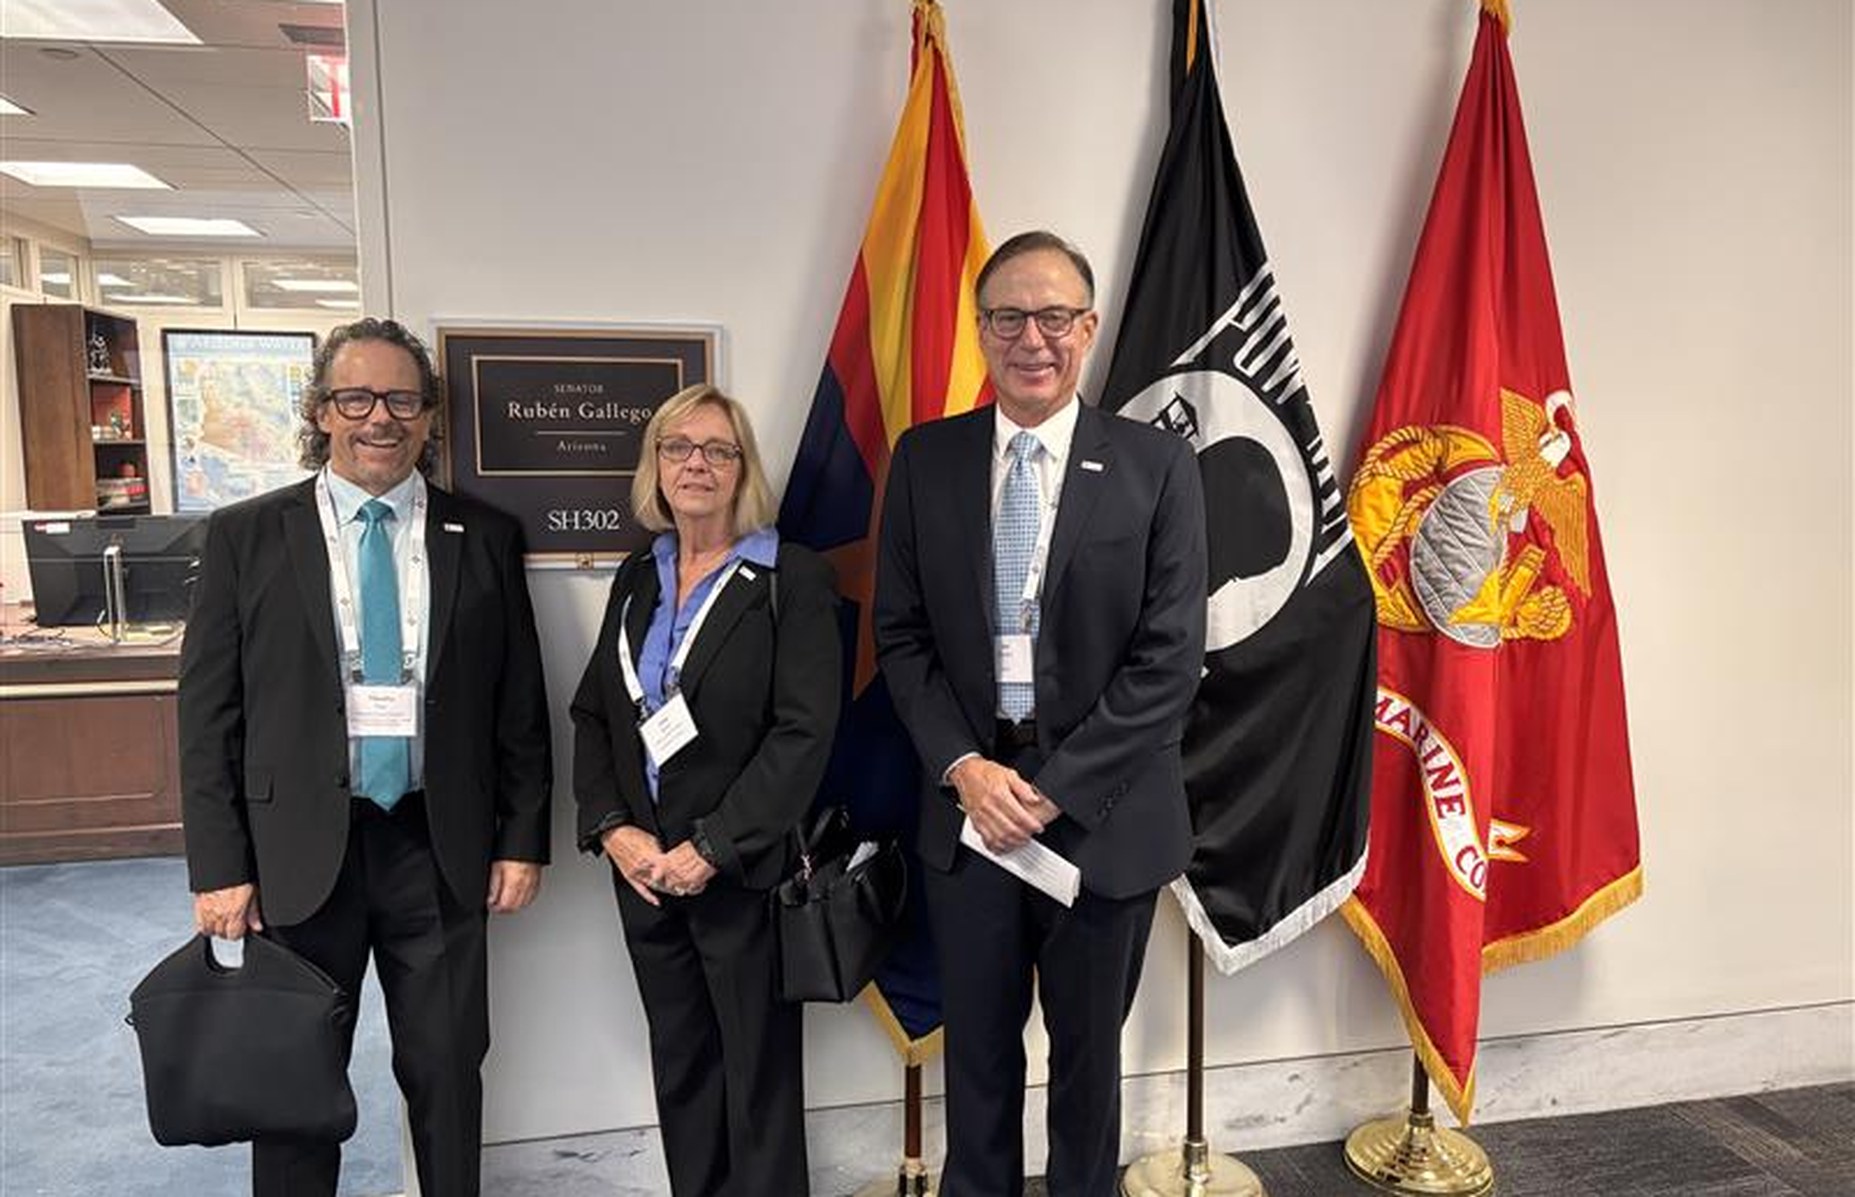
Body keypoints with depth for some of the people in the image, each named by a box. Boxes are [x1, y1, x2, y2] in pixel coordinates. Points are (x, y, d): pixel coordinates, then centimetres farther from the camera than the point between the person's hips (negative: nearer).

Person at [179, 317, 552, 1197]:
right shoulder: (245, 536, 0)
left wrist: (522, 839, 1)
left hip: (440, 849, 1)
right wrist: (219, 865, -4)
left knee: (449, 1075, 13)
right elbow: (208, 713, 0)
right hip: (299, 851, 0)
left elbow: (521, 703, 3)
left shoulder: (485, 537, 1)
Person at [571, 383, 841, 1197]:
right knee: (680, 1067, 17)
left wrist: (711, 849, -17)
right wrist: (611, 829, -4)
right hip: (643, 871, 5)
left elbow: (804, 733, -15)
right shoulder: (636, 579, 10)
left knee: (760, 1073, 8)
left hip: (743, 874, -5)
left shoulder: (792, 579, -8)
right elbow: (592, 713, 10)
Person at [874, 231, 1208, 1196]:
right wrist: (964, 769, -11)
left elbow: (1170, 658, -9)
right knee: (977, 1046, 17)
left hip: (1102, 813, -1)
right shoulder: (924, 459, 1)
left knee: (1089, 1050, 18)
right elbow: (901, 636, 1)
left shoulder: (1157, 466, -5)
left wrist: (1054, 787, -14)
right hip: (967, 802, 2)